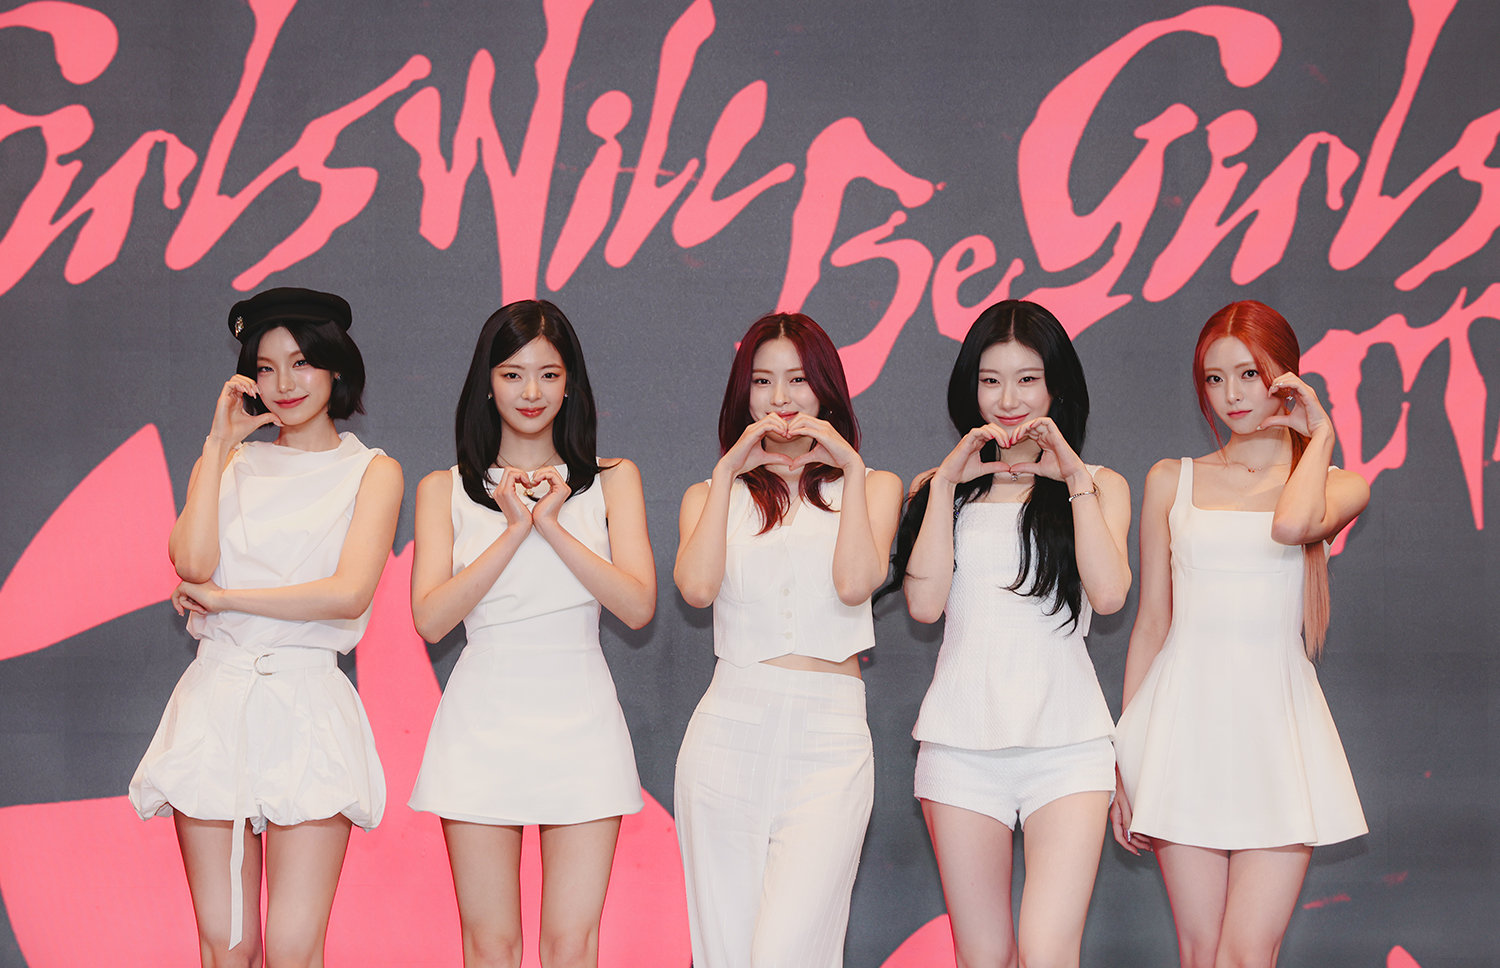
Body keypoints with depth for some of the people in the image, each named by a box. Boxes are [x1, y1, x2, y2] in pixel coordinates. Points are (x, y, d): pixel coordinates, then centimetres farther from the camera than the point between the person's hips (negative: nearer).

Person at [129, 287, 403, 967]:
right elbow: (191, 562, -4)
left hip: (308, 709, -2)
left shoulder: (371, 471, 7)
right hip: (216, 701, 3)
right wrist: (221, 442, 1)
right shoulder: (228, 461, 16)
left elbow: (348, 593, -9)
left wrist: (221, 597, -4)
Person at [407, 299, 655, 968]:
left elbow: (638, 605, -3)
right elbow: (430, 618, -4)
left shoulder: (611, 482, 9)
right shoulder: (445, 490, 9)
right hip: (483, 719, 0)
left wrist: (552, 524, -10)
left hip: (579, 719, 0)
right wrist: (514, 529, -10)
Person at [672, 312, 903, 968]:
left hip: (830, 740, -1)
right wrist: (729, 473, -3)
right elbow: (697, 587, -5)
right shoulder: (711, 494, 16)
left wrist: (852, 467, -4)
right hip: (730, 734, 2)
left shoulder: (872, 486, 14)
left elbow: (855, 583, -6)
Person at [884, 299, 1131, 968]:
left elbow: (1109, 593, -6)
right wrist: (947, 482, -2)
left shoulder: (1100, 486, 13)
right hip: (962, 742, 2)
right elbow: (924, 603, -1)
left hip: (1066, 742, -1)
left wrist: (1074, 478, -6)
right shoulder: (945, 489, 15)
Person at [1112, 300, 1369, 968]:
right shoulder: (1172, 481, 12)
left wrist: (1319, 433, -1)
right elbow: (1151, 623, 12)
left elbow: (1293, 525, -18)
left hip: (1275, 725, -1)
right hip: (1186, 722, 1)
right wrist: (1124, 759, 9)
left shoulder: (1340, 485, 7)